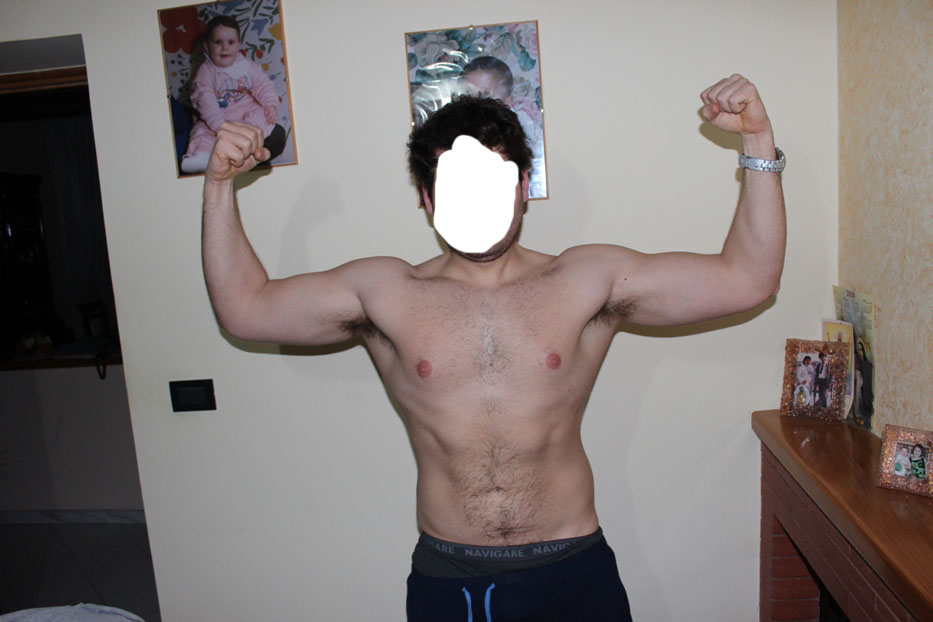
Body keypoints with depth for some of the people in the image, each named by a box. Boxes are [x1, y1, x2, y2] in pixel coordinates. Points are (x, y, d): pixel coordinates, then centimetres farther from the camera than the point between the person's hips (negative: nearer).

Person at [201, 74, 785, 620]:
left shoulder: (590, 279, -3)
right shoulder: (383, 291, -2)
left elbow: (746, 280, -3)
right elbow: (245, 307, 3)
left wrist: (759, 143, -9)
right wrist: (221, 184, -2)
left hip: (575, 573, 0)